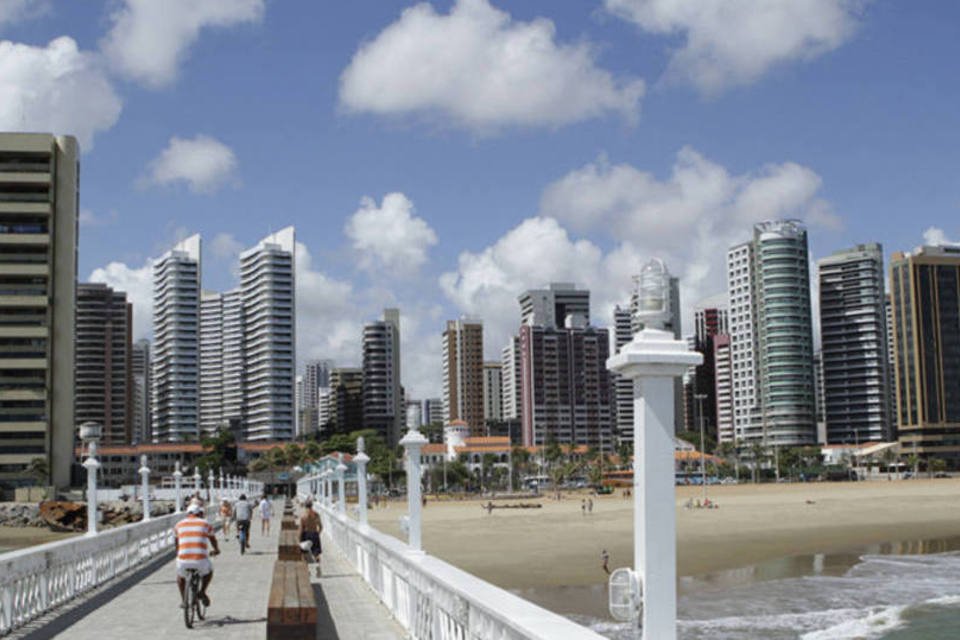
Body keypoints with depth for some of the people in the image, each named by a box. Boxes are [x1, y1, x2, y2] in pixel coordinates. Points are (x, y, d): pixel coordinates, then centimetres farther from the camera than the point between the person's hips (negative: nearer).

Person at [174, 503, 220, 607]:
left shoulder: (179, 525, 15)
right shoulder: (205, 524, 11)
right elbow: (213, 540, 28)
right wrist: (216, 551, 49)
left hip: (183, 561, 2)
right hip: (201, 560, -1)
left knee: (180, 576, 34)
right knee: (208, 571, 32)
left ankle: (183, 600, 24)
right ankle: (202, 592, 15)